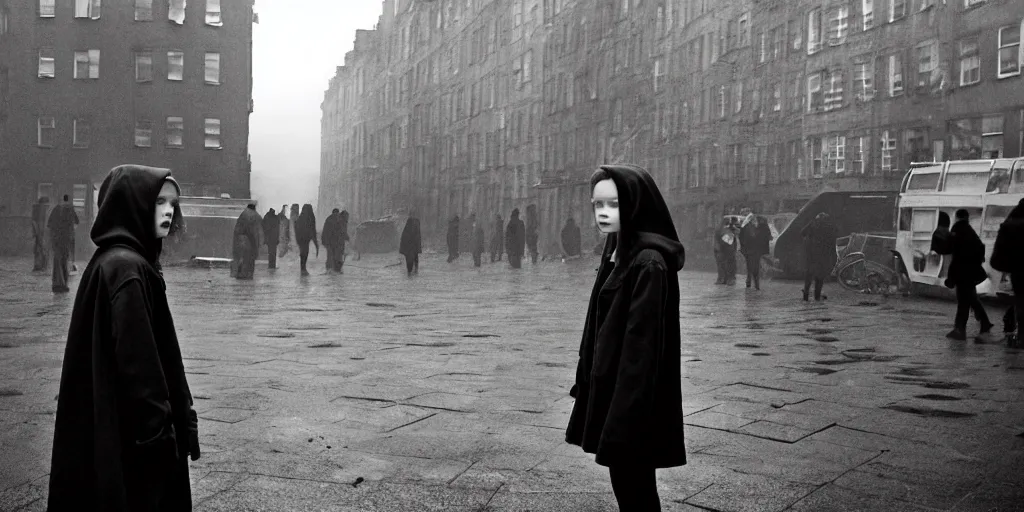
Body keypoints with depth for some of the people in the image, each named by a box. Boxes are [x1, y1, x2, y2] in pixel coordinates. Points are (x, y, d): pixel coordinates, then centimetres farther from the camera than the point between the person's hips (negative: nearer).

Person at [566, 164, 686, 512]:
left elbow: (643, 341, -22)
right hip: (610, 384, 9)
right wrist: (586, 382, 14)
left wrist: (626, 414, -23)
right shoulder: (617, 252, 9)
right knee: (627, 484, 18)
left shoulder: (649, 263, -19)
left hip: (633, 397, -9)